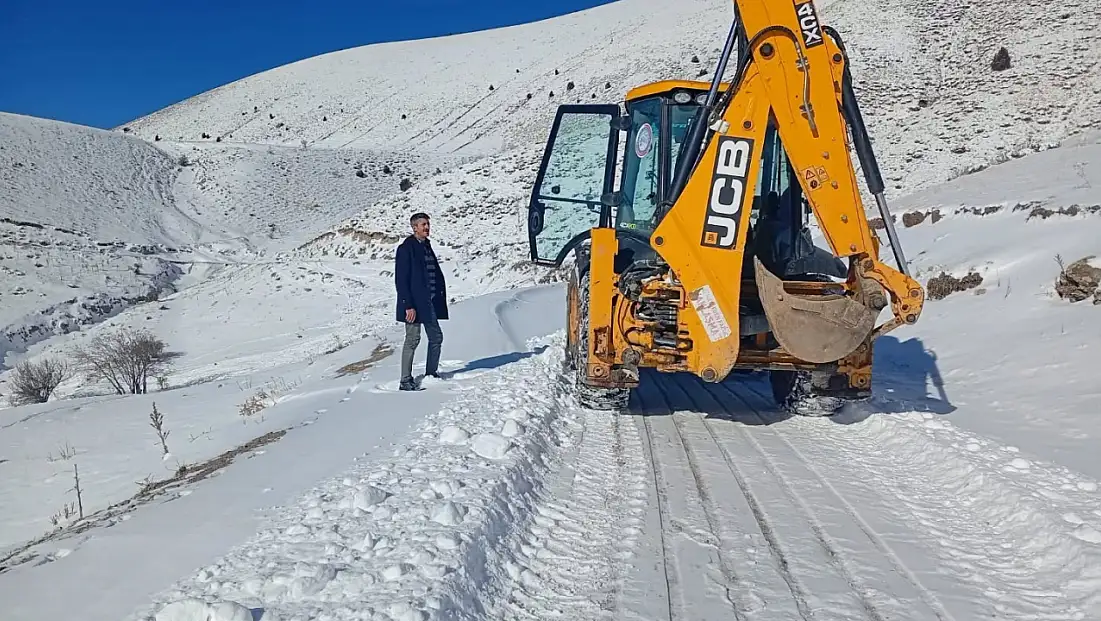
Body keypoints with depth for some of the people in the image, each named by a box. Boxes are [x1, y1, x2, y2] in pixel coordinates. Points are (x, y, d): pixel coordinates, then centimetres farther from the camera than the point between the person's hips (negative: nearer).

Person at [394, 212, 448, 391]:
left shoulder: (427, 247, 14)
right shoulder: (406, 249, -10)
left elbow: (436, 273, 18)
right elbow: (401, 280, -15)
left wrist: (440, 294, 7)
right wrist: (408, 305, -20)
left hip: (429, 302, 8)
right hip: (414, 303, -8)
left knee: (436, 336, 12)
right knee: (413, 339, -4)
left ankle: (431, 373, 26)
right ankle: (406, 381, 3)